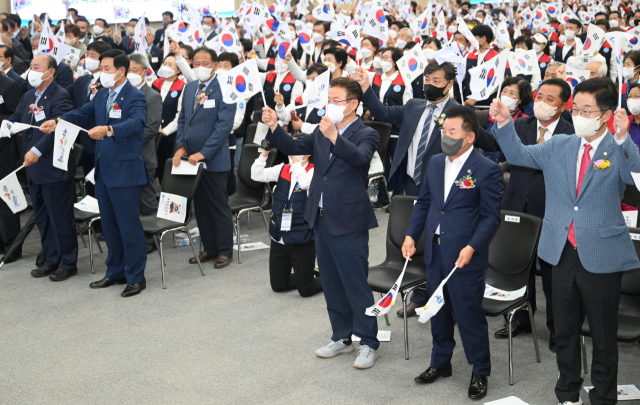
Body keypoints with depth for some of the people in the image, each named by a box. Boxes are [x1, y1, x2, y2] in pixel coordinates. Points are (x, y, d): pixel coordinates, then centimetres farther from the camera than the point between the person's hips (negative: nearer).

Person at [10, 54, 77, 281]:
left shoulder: (59, 96, -14)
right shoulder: (28, 97, 14)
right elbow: (15, 121, 14)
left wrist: (37, 151, -30)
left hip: (55, 168, -9)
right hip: (35, 169, 9)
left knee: (61, 218, 0)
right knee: (42, 218, 15)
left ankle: (68, 263, 12)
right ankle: (51, 260, 26)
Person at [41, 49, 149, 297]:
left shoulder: (135, 97, -12)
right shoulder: (102, 94, 13)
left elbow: (136, 122, -29)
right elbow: (83, 114, 12)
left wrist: (108, 130, -46)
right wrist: (57, 122, -6)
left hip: (125, 172, -8)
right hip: (103, 170, 8)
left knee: (129, 225, -2)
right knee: (109, 225, 16)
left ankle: (136, 277, 9)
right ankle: (115, 272, 29)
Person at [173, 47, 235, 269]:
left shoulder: (224, 89, -11)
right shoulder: (189, 88, 11)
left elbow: (224, 125, -17)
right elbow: (182, 119, 14)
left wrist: (203, 153, -20)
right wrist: (181, 146, -1)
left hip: (213, 159, -6)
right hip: (191, 158, 7)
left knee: (219, 206, 3)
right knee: (200, 206, 13)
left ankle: (225, 251, 15)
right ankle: (209, 248, 24)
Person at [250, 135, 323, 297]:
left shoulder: (313, 172, -9)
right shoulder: (283, 169, 6)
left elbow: (305, 183, -30)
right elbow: (256, 175, -2)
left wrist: (295, 159, -23)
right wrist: (265, 152, -12)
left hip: (302, 239, -5)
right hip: (279, 238, 6)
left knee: (305, 290, -1)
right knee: (278, 286, 12)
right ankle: (303, 276, 37)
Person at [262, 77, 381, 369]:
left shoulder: (366, 134, -9)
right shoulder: (321, 132, 11)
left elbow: (358, 157, -29)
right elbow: (294, 148, 3)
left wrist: (334, 136, -44)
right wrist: (274, 127, -12)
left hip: (348, 222, -7)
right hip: (322, 219, 7)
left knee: (356, 285, -1)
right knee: (331, 283, 16)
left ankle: (368, 343, 11)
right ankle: (342, 337, 30)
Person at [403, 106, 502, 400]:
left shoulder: (487, 170, -11)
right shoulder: (434, 163, 9)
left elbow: (491, 216, -11)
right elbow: (423, 203, 15)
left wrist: (472, 248, -21)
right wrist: (411, 234, 4)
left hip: (465, 257, -6)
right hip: (434, 251, 6)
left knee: (470, 314, 2)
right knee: (438, 310, 17)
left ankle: (480, 372, 18)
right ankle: (440, 362, 34)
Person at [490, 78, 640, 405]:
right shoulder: (558, 146, 7)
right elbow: (518, 154, 13)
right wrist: (504, 122, -2)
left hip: (601, 257, -4)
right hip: (563, 254, 5)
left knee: (603, 336, 8)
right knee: (565, 331, 17)